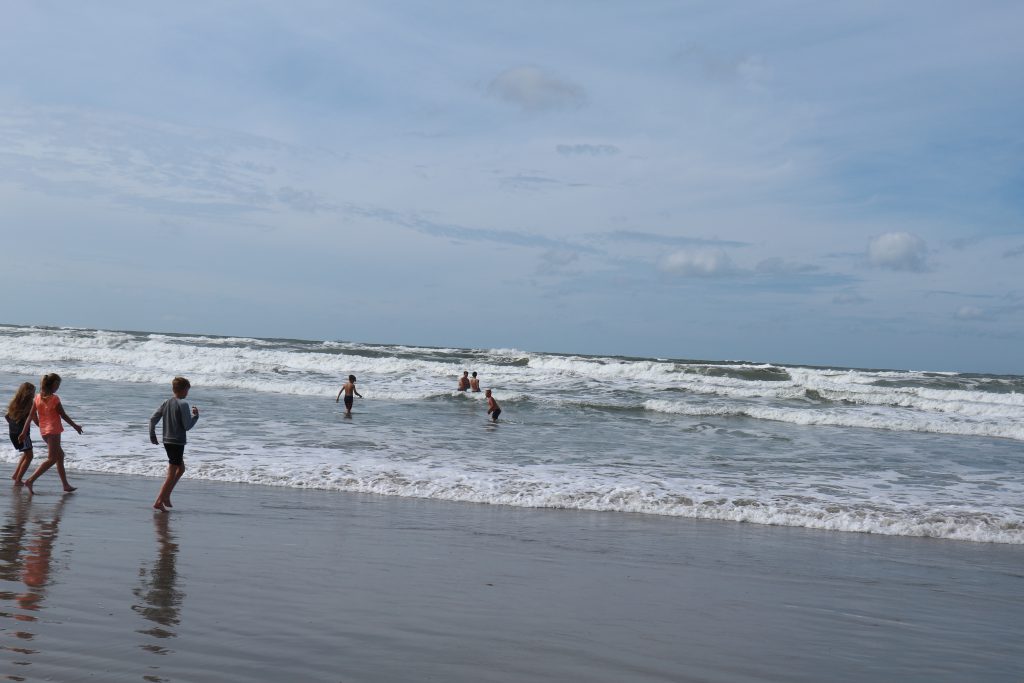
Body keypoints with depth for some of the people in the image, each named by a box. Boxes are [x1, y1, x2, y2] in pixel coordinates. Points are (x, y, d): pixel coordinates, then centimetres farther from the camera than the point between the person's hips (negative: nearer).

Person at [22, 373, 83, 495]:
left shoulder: (37, 398, 5)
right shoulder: (54, 398, -13)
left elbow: (31, 416, 5)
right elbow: (63, 415, -7)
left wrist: (24, 431, 9)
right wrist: (75, 426, 4)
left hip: (43, 431, 8)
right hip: (53, 430, -8)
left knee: (60, 455, 18)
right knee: (52, 459, -5)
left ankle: (66, 485, 20)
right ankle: (30, 480, -18)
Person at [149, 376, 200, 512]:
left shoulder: (166, 403, 7)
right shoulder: (183, 405, -15)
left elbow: (153, 419, 6)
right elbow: (187, 426, -16)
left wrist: (152, 435, 15)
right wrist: (195, 415, -1)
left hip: (167, 441, 8)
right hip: (178, 443, -8)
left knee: (181, 468, 22)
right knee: (172, 474, -2)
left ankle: (166, 496, 17)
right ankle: (159, 502, -4)